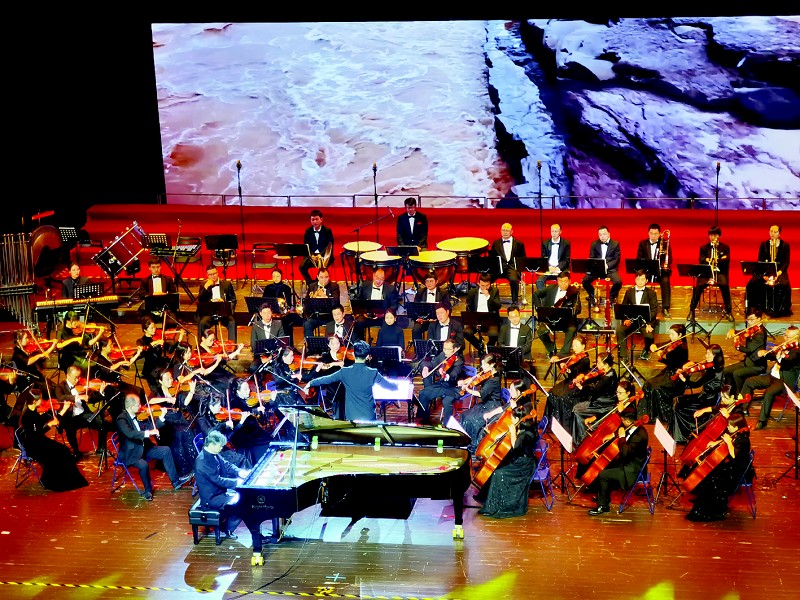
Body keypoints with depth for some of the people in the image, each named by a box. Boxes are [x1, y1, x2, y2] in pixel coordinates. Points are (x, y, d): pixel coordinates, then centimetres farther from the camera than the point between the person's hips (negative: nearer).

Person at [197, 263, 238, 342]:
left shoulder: (227, 284, 10)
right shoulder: (204, 285, 11)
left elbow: (233, 300, 9)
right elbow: (199, 300, 0)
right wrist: (206, 287, -10)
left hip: (224, 313, 0)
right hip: (209, 313, 0)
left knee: (232, 323, -30)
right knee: (201, 323, -30)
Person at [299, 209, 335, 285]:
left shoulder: (327, 230, -3)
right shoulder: (308, 231, 6)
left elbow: (330, 246, -6)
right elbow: (306, 246, 5)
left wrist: (320, 255, -20)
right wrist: (312, 255, -14)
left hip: (324, 255, -3)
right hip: (311, 255, 3)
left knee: (322, 266, -34)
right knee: (302, 266, -23)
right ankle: (310, 283, -10)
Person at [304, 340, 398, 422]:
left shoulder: (345, 372, -6)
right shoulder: (373, 373, -6)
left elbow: (326, 379, 6)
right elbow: (389, 385, 7)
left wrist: (310, 383, 22)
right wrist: (397, 385, 29)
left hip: (352, 417, 0)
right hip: (369, 417, 0)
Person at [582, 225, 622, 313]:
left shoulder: (615, 244, 6)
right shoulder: (594, 244, 12)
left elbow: (617, 259, -1)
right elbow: (591, 258, 9)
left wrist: (607, 265, -17)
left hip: (610, 269, -2)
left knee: (618, 282, -31)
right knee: (585, 280, -25)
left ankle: (611, 298, 0)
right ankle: (593, 297, 3)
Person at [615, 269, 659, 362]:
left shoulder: (651, 293, 7)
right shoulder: (629, 292, 15)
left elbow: (654, 310, -2)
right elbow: (623, 308, 11)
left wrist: (649, 323, -19)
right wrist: (626, 319, -10)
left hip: (645, 321, -2)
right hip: (631, 320, 2)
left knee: (649, 335, -31)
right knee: (619, 330, -29)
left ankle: (646, 351, 5)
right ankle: (623, 356, -22)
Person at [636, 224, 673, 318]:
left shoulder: (665, 243, 3)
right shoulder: (643, 243, 8)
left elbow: (669, 259, -2)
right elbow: (639, 259, 3)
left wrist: (661, 266, -23)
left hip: (661, 271, -1)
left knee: (665, 281, -32)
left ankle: (665, 308, -28)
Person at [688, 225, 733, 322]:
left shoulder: (725, 247, 13)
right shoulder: (704, 248, 15)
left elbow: (726, 260, -1)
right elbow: (701, 260, 1)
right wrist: (708, 260, -19)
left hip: (720, 272, -1)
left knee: (724, 285, -32)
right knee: (698, 286, -27)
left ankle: (728, 311, -19)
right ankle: (692, 311, -13)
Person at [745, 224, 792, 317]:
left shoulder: (785, 245, 3)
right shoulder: (764, 245, 7)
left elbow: (786, 262, -2)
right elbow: (760, 260, 2)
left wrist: (779, 272, -19)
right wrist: (764, 273, -15)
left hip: (779, 270, -2)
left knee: (783, 285, -34)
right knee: (752, 283, -26)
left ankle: (780, 310, -22)